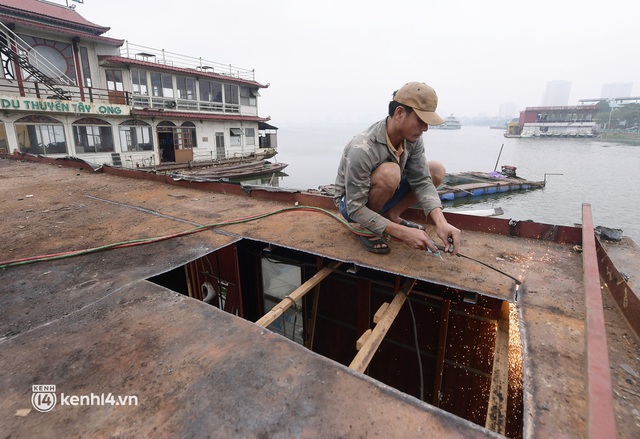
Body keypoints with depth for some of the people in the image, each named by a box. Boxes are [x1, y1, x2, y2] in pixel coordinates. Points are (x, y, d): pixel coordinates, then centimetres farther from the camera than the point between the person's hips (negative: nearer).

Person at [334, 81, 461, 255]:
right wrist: (403, 233, -35)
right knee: (389, 173, -37)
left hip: (382, 196, 6)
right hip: (351, 205, -6)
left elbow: (422, 182, -15)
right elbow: (355, 209, -31)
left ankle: (391, 216, -2)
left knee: (436, 170, -7)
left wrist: (441, 223, -32)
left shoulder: (412, 138, -13)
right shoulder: (362, 149, -34)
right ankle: (367, 229, -14)